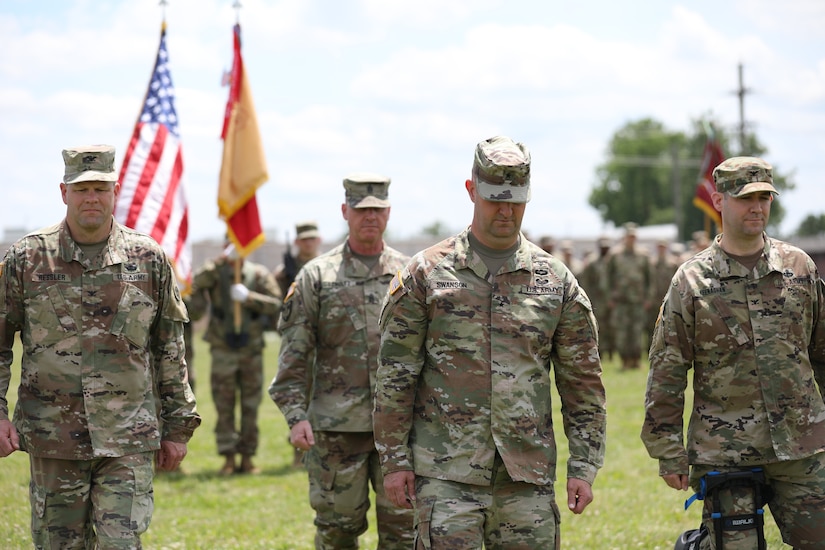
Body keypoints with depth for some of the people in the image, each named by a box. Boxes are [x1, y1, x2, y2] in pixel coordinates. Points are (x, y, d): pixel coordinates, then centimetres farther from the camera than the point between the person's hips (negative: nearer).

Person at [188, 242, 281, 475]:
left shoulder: (259, 275, 3)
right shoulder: (216, 273, 0)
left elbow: (275, 304, -5)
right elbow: (197, 283, -21)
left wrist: (248, 297, -15)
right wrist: (220, 262, -25)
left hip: (252, 350, 1)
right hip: (223, 350, -1)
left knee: (251, 407, 5)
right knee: (224, 407, -1)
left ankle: (247, 457, 12)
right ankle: (228, 458, 4)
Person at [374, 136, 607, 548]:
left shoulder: (557, 281, 8)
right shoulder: (426, 274, 2)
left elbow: (583, 384, 10)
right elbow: (395, 377, 2)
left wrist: (584, 467, 4)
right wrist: (393, 460, -2)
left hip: (527, 473, 2)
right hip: (446, 472, -2)